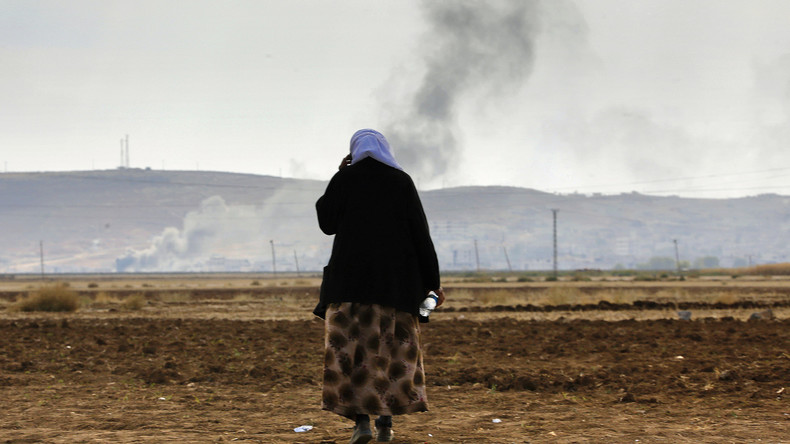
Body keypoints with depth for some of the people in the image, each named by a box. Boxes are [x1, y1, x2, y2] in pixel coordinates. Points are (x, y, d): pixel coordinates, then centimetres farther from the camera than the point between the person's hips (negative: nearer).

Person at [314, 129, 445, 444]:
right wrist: (432, 283, 5)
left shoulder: (344, 179, -1)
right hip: (396, 278, 1)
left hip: (351, 276, -1)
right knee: (391, 349, 10)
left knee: (349, 347, 3)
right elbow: (420, 232, 0)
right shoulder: (401, 181, 2)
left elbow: (327, 224, 7)